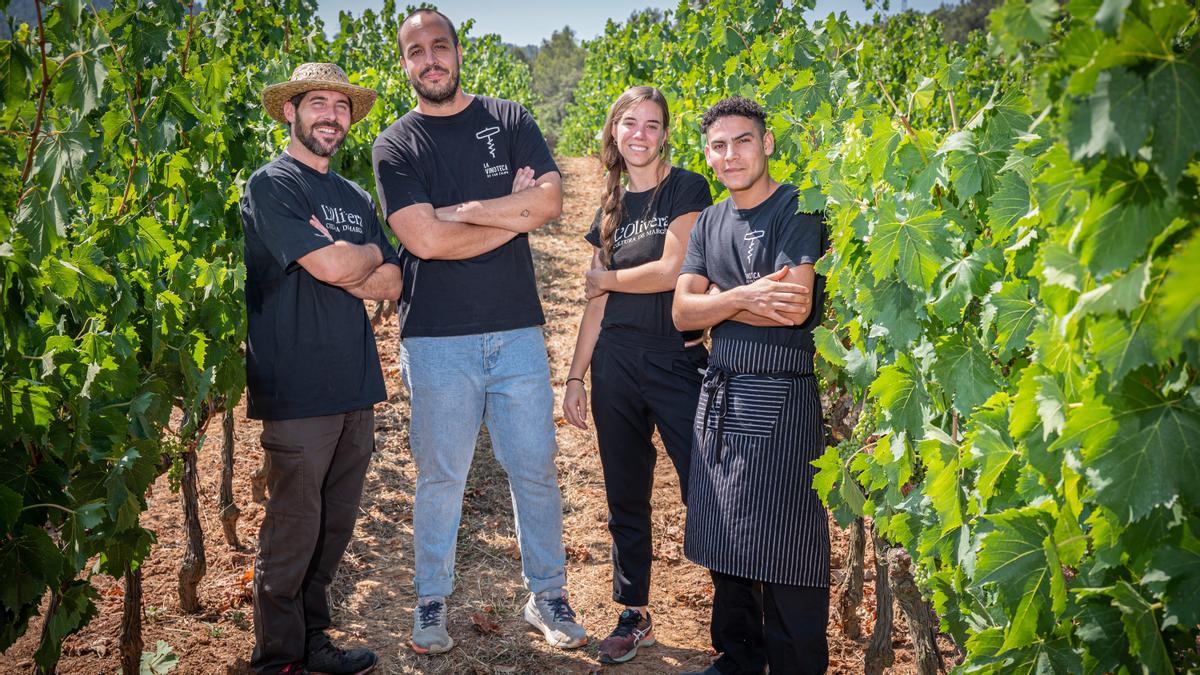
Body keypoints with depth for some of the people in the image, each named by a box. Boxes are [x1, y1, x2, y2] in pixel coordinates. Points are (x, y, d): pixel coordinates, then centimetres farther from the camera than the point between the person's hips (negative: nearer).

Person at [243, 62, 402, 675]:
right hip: (297, 389, -7)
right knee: (292, 533, 0)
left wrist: (339, 262, -8)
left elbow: (390, 285, 9)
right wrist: (367, 254, 3)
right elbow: (331, 267, -18)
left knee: (336, 527, 14)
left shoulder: (356, 198, 17)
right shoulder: (270, 185, -6)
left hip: (354, 386, 7)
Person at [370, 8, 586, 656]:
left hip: (516, 329, 2)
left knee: (535, 469, 9)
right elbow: (425, 238, -13)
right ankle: (431, 602, 25)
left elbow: (550, 200, -7)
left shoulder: (510, 119, 7)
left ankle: (547, 596, 25)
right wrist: (513, 212, -8)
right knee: (440, 476, 7)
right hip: (437, 336, -2)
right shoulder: (395, 145, 1)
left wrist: (461, 210, -11)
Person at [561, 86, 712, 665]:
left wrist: (605, 277, 1)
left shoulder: (687, 189, -2)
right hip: (615, 363, 5)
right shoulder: (610, 208, 13)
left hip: (678, 361, -5)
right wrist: (574, 376, 10)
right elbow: (596, 304, 13)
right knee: (626, 497, 12)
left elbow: (672, 271, -14)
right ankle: (634, 616, 27)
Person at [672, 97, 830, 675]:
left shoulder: (797, 211, -6)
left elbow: (795, 307, -19)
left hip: (779, 398, -7)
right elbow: (683, 312, 4)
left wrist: (717, 298, -7)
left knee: (783, 555, -2)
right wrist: (744, 296, -14)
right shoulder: (709, 223, 14)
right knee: (725, 547, 14)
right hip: (719, 397, 7)